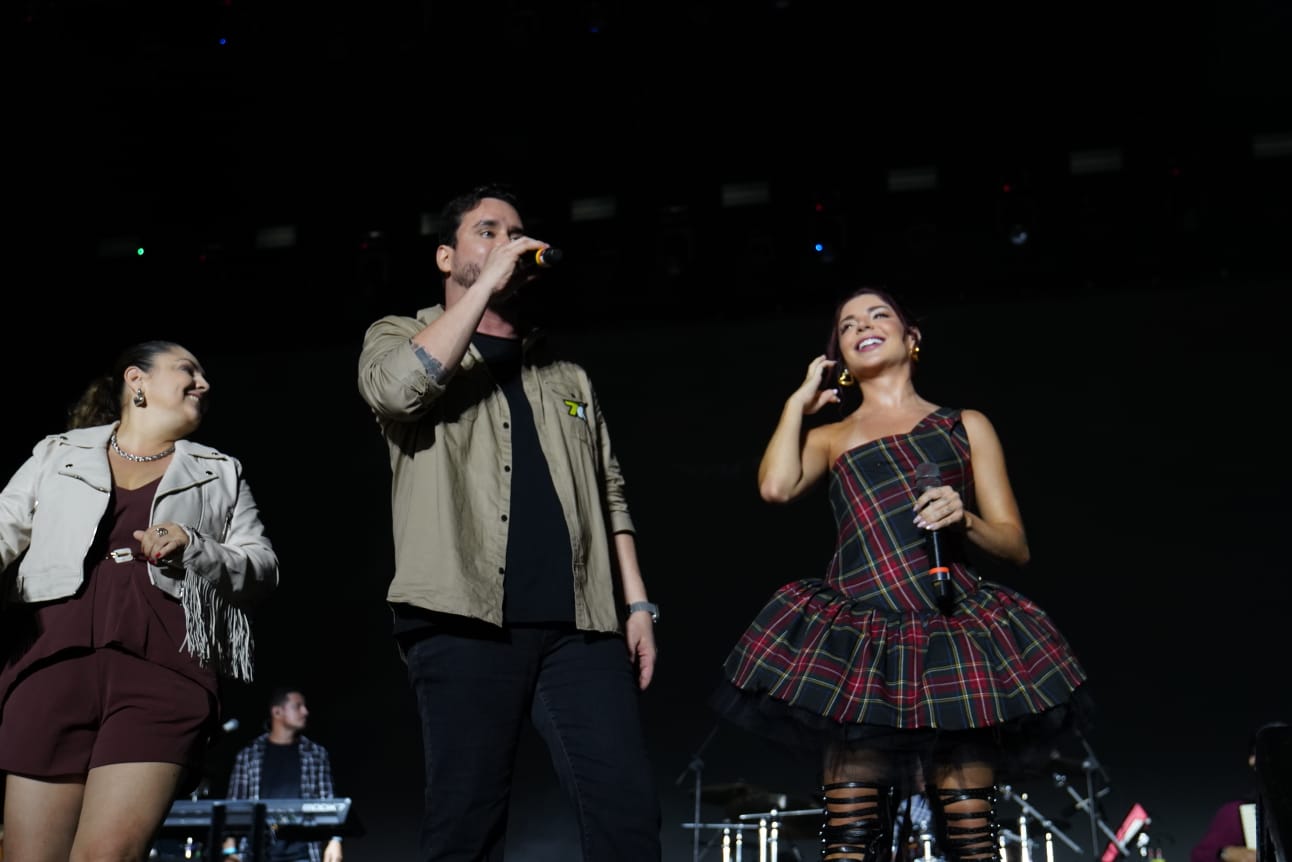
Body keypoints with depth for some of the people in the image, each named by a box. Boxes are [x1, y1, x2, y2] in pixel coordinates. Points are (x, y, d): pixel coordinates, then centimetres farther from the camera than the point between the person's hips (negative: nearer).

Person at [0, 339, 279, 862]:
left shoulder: (221, 473, 23)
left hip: (162, 668, -1)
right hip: (52, 658, 1)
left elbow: (262, 567, 14)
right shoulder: (57, 454, 24)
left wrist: (193, 548, -5)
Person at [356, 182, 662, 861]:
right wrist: (486, 282, -7)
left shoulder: (567, 376, 24)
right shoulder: (399, 337, 13)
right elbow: (397, 389, -12)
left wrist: (637, 604, 9)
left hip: (580, 624, 4)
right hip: (466, 621, -3)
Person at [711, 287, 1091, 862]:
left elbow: (1014, 544, 14)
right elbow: (776, 486, -2)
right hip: (856, 640, 1)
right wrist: (800, 400, 13)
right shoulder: (828, 436, 21)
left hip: (954, 637, 0)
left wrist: (964, 519, -8)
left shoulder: (966, 425, 19)